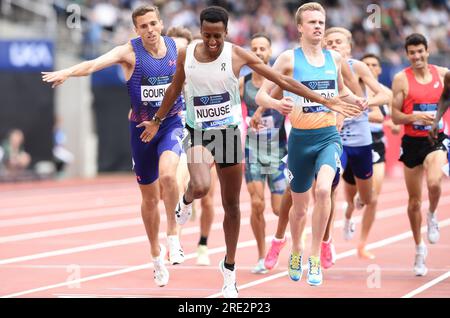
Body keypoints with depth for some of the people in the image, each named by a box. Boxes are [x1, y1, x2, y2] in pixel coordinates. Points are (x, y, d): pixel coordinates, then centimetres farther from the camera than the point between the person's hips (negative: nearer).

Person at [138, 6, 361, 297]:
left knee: (232, 205, 8)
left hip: (229, 133, 0)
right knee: (201, 187, -30)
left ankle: (229, 268, 25)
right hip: (199, 133, 0)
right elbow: (174, 90, 13)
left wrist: (326, 101, -12)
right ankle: (186, 201, 9)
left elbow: (282, 80, -9)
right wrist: (157, 121, 23)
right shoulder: (186, 55, -5)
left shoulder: (237, 55, -10)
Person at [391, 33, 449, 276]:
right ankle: (419, 248, 26)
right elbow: (395, 116, -4)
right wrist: (416, 117, -21)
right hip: (412, 142, 0)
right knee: (414, 200, 7)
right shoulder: (401, 79, -4)